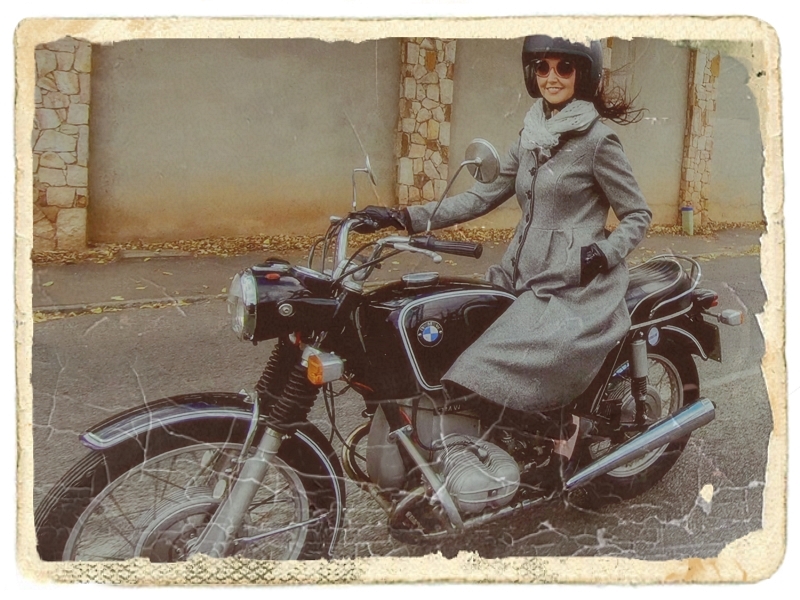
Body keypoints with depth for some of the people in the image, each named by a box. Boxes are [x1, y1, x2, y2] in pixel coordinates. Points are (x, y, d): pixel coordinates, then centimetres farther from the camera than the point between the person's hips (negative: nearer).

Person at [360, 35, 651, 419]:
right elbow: (484, 195, 12)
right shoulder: (532, 135, 14)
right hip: (525, 276, 8)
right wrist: (407, 219, 5)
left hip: (573, 286, -8)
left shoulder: (596, 139, -5)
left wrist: (602, 253, -20)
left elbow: (638, 215, -1)